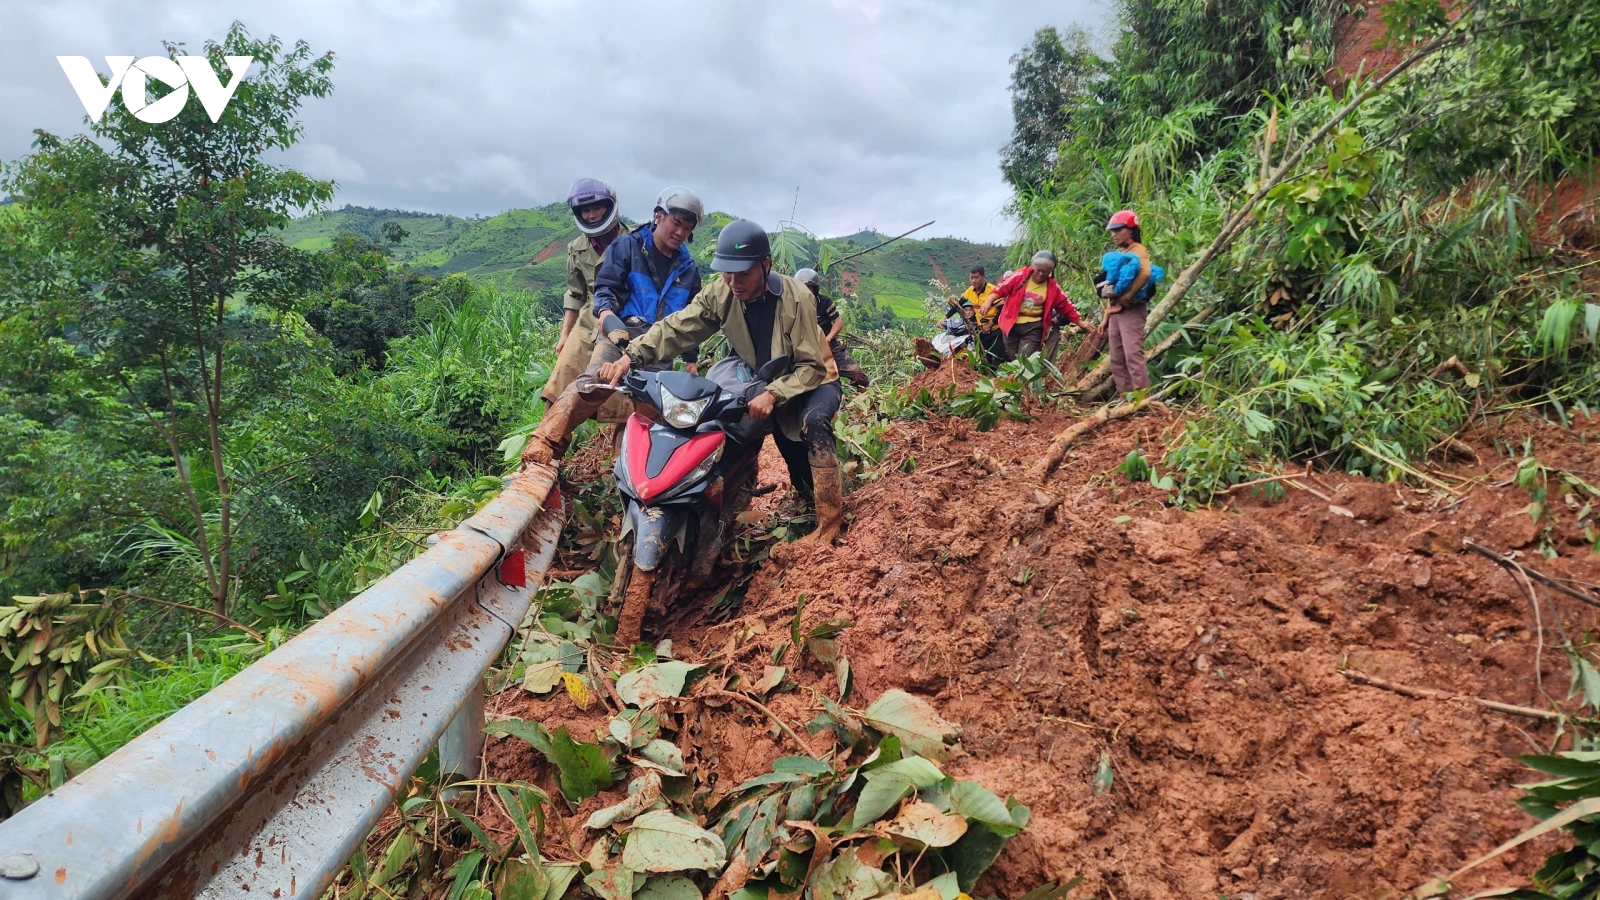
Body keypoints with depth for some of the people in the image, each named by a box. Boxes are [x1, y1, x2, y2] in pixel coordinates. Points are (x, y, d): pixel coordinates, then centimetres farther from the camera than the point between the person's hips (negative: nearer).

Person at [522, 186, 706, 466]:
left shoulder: (688, 269, 19)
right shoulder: (628, 246, 7)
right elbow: (605, 286, -2)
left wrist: (691, 360, 20)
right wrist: (607, 317, -22)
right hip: (620, 335, -5)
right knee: (592, 384, -29)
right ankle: (539, 453, -36)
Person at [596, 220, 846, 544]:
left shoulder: (796, 298, -27)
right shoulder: (720, 294, -14)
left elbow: (810, 365, -25)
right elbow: (677, 328, -20)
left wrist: (773, 394, -38)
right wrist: (631, 357, -35)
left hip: (813, 380, -6)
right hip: (766, 385, 6)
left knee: (813, 422, -33)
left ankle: (830, 519, -28)